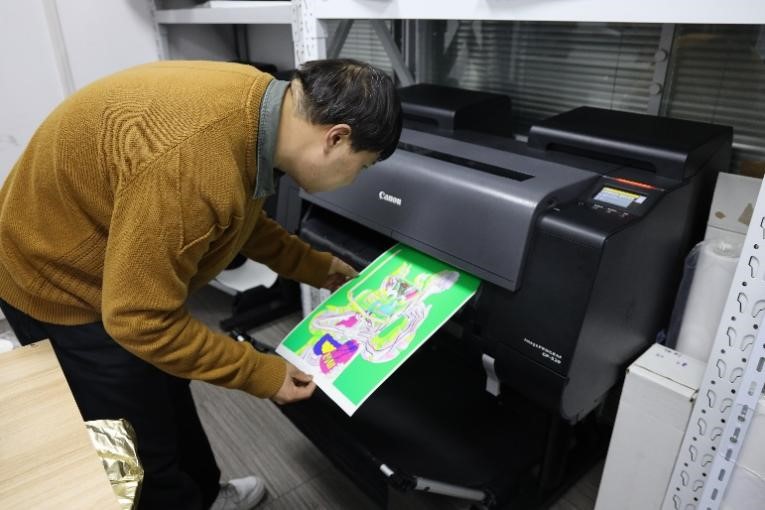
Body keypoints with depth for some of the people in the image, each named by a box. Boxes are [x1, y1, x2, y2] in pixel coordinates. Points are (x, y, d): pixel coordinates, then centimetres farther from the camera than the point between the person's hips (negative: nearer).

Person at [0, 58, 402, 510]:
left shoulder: (256, 104, -11)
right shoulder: (190, 163, -40)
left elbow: (239, 214, 6)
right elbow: (140, 319, -31)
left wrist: (312, 266, 8)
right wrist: (259, 374, -23)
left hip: (123, 272, 9)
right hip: (62, 283, -8)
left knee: (167, 399, 24)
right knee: (142, 450, 7)